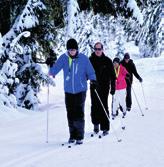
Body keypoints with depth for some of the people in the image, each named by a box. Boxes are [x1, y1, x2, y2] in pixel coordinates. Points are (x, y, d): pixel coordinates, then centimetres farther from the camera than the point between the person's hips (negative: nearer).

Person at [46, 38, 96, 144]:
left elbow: (90, 71, -2)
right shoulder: (63, 58, 0)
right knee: (70, 114, 8)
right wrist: (50, 66, -24)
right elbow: (54, 71, -4)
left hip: (81, 90, -2)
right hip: (68, 91, 2)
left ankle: (79, 137, 2)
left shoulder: (83, 58, -4)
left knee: (79, 114, -6)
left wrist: (93, 79, -21)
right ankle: (72, 135, 21)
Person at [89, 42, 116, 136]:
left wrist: (113, 88, -1)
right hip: (94, 87, 2)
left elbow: (112, 75, 3)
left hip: (104, 87, -2)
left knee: (103, 107, -6)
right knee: (95, 106, 6)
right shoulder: (90, 60, 5)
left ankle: (105, 128, 0)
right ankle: (96, 123, 27)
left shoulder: (107, 61, 1)